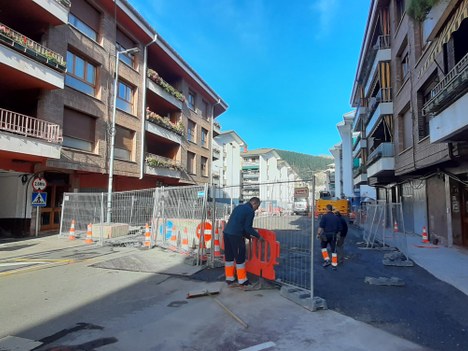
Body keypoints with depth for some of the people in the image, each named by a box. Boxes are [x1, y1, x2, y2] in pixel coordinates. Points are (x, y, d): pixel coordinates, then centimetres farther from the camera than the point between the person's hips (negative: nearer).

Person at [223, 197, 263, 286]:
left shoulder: (239, 207, 19)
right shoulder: (250, 211, -6)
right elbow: (248, 227, -10)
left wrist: (248, 236, 28)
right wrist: (258, 236, 3)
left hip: (226, 232, 8)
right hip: (235, 235, -8)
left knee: (229, 256, 16)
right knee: (240, 257, 4)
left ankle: (229, 278, 26)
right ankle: (242, 280, 14)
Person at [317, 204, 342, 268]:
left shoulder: (325, 216, -8)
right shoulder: (336, 217, 8)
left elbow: (321, 226, -15)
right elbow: (339, 228, 11)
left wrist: (318, 233, -9)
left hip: (326, 234, -4)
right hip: (333, 235, 4)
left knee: (323, 247, 16)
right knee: (333, 249, 9)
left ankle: (327, 260, 3)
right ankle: (334, 265, 14)